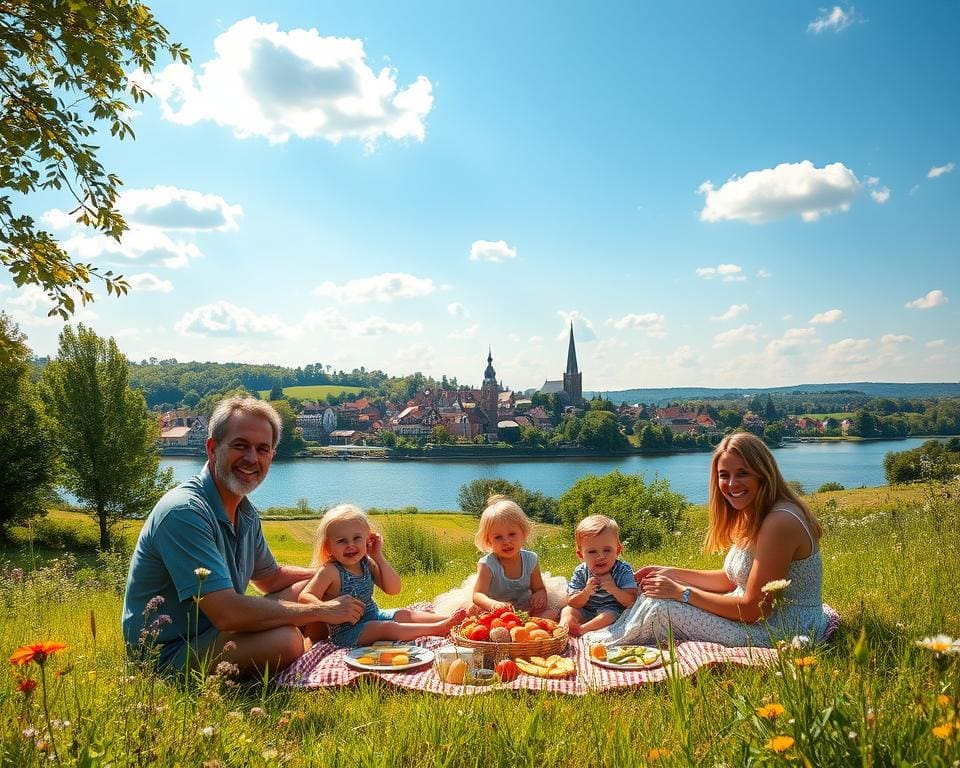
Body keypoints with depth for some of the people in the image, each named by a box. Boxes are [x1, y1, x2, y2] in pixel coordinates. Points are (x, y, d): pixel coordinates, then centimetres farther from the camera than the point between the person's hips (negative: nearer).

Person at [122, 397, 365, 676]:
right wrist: (322, 611, -24)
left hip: (213, 631, 9)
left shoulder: (246, 514, 5)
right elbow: (227, 613, -33)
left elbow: (271, 577, 21)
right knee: (285, 640, -29)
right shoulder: (184, 512, -26)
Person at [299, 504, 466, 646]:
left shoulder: (367, 564, 1)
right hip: (346, 631, -8)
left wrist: (379, 557, -7)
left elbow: (393, 589, -1)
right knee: (387, 627, -25)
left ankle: (448, 619, -7)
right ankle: (437, 628, -29)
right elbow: (305, 597, -23)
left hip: (373, 616, 8)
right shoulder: (330, 571, -17)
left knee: (405, 614, -1)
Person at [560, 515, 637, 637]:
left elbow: (631, 602, -16)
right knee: (567, 610, -13)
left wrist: (613, 589, -31)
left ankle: (582, 629, -38)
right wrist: (586, 592, -25)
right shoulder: (580, 573, -5)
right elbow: (573, 604, -6)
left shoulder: (623, 571, -11)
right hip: (586, 613, 4)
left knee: (609, 615, -33)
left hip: (613, 612, -4)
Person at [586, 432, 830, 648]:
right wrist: (671, 573, 5)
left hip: (782, 635, -9)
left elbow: (753, 609, -22)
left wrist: (683, 593, -17)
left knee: (660, 608, -12)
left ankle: (602, 644, 11)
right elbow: (730, 580, 13)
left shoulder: (780, 523, -24)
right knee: (656, 593, 5)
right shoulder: (751, 515, 7)